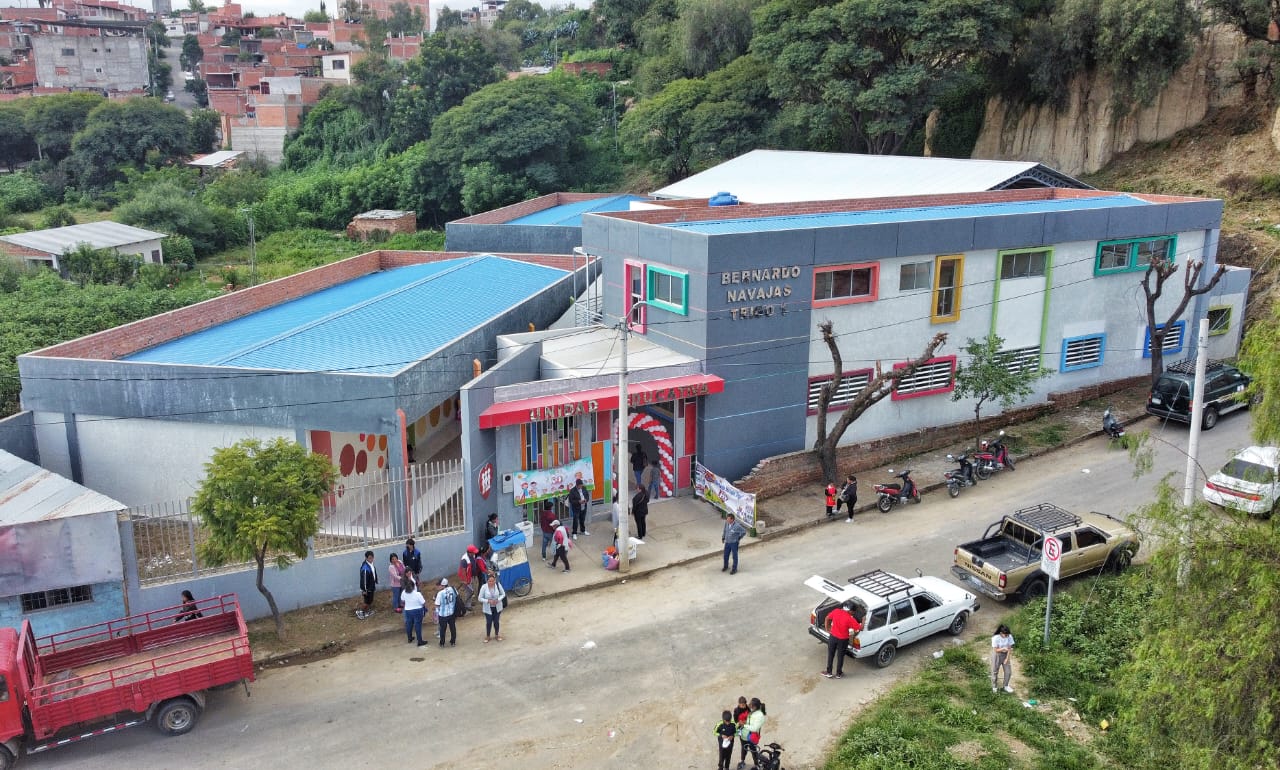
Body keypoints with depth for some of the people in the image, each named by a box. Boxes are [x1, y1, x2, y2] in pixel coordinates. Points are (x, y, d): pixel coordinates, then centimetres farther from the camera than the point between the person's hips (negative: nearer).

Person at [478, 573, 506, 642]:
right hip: (488, 608, -1)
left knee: (496, 621, 14)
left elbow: (503, 594, -3)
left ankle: (497, 634, 40)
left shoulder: (498, 585, -17)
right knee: (489, 622, 10)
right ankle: (487, 636, 34)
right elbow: (480, 598, -13)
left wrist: (498, 599, -20)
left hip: (497, 607, 1)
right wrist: (488, 601, -26)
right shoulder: (484, 587, -21)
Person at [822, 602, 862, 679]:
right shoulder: (850, 619, -22)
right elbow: (860, 628, -17)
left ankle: (828, 672, 31)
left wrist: (827, 630, 12)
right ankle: (839, 674, 33)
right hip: (843, 640, -3)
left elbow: (827, 618, 2)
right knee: (840, 656, 17)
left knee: (830, 655, 20)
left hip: (833, 637, 3)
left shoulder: (836, 611, -10)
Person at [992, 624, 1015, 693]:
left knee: (1008, 671, 6)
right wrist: (1003, 649, -40)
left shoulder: (1009, 637, -18)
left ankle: (1006, 686, 28)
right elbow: (995, 650, -22)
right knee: (995, 672, 8)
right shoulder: (995, 638, -28)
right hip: (997, 655, -3)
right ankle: (994, 687, 27)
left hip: (1005, 655, 3)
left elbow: (1009, 648, -10)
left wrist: (1007, 658, -13)